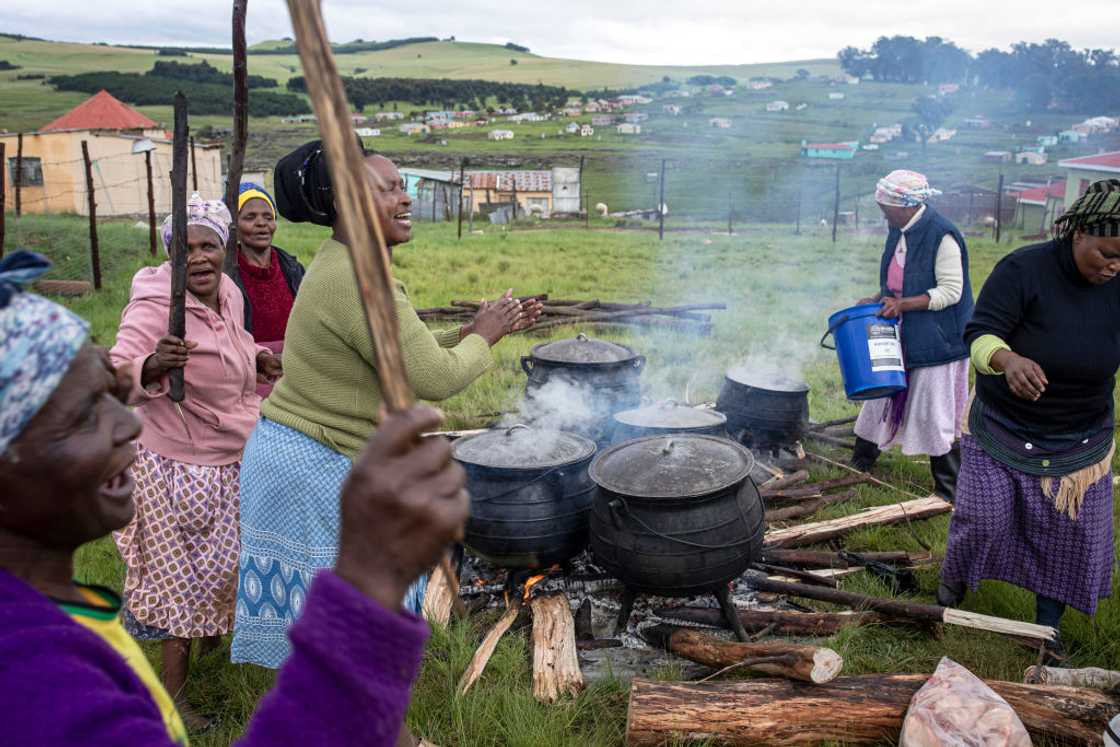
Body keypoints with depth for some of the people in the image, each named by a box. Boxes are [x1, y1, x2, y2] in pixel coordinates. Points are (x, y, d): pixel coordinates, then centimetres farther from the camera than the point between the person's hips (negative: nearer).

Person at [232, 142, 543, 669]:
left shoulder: (340, 266, 10)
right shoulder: (360, 282, -25)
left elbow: (409, 355, 15)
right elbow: (436, 379, -24)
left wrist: (472, 332, 8)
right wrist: (481, 339, -6)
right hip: (316, 467, -10)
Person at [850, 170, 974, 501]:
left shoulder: (942, 235, -19)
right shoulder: (899, 231, 6)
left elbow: (950, 291, -20)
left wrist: (903, 304, -25)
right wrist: (878, 300, 4)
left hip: (935, 340, -8)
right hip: (899, 336, 8)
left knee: (937, 415, 0)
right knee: (881, 395, 17)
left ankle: (949, 490, 14)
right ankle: (860, 463, 33)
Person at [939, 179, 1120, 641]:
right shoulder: (1023, 270, -20)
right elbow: (979, 334, -27)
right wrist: (1007, 359, -48)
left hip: (1082, 441, 4)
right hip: (1004, 431, -4)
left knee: (1073, 531, 7)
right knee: (983, 516, 1)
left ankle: (1047, 627, 27)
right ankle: (952, 586, 31)